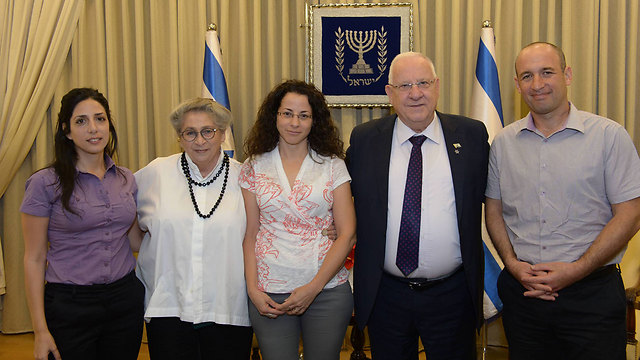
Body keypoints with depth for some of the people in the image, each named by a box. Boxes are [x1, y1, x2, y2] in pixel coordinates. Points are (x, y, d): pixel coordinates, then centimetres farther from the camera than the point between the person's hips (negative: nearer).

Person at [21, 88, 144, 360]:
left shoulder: (126, 179, 6)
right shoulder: (45, 184, -8)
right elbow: (34, 259, -7)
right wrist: (40, 330, -9)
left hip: (125, 297, 4)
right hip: (70, 305, -4)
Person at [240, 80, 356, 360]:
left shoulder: (333, 166, 1)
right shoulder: (254, 168, 5)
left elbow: (347, 234, -2)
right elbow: (249, 235, 5)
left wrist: (313, 287, -10)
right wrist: (252, 289, -5)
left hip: (327, 290, 0)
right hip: (269, 294, 0)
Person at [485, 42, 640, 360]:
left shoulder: (609, 136, -4)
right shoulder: (504, 142, 6)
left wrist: (576, 270, -14)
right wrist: (512, 263, -5)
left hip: (593, 293, -2)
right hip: (521, 290, 3)